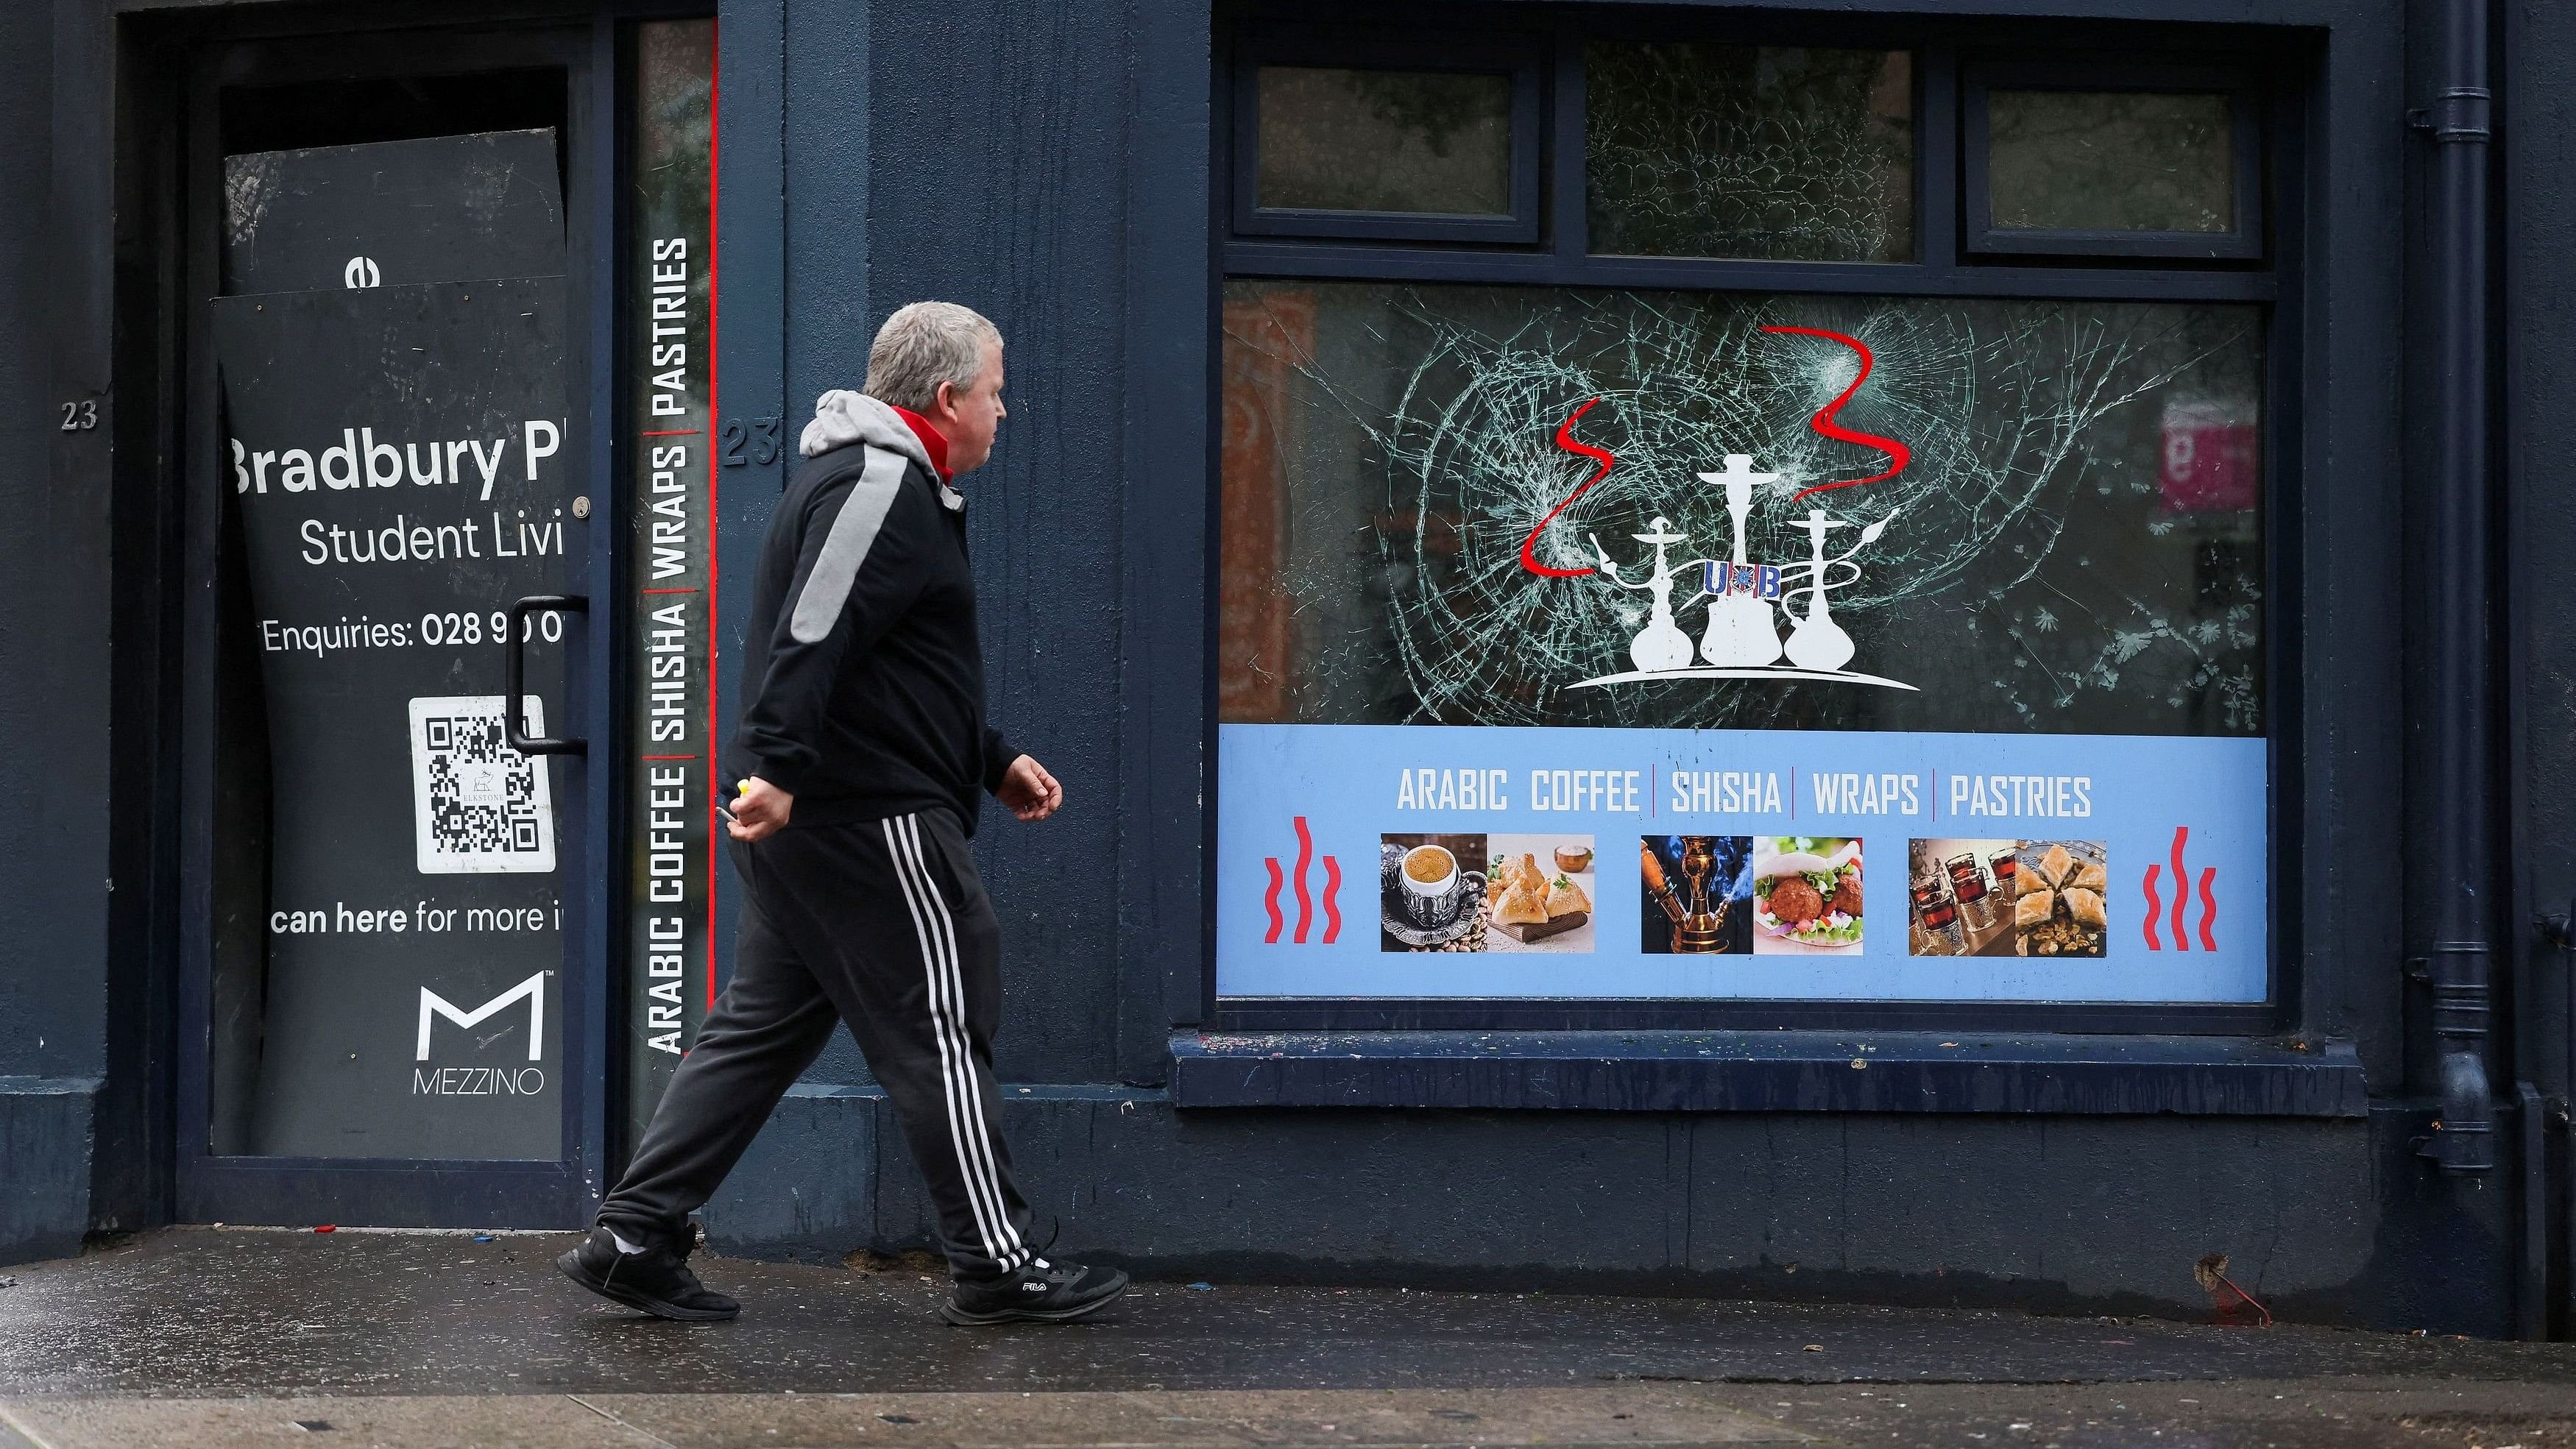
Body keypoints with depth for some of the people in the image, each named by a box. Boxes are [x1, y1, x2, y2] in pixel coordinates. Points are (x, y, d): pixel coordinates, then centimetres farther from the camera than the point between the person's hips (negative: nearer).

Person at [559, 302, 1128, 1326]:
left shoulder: (883, 480, 23)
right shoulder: (881, 484, -12)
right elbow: (812, 638, -26)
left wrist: (994, 762, 28)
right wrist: (779, 768, -34)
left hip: (806, 819, 11)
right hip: (868, 819, -11)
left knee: (762, 1028, 12)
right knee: (938, 1030, -2)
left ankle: (634, 1236, 11)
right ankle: (995, 1266, 6)